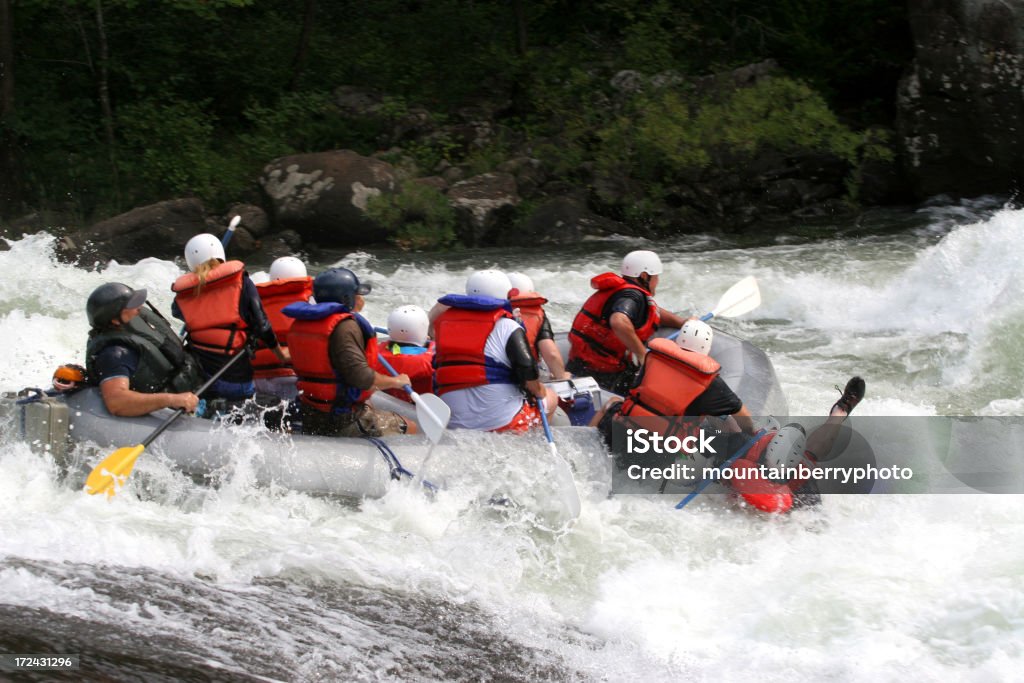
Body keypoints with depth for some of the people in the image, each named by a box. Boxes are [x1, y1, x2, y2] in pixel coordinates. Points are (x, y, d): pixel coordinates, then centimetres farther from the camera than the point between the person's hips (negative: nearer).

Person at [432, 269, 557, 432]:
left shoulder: (443, 322, 12)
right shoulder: (506, 326, -4)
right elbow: (528, 374, -11)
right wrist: (539, 391, 10)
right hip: (504, 423, -5)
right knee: (550, 397, 20)